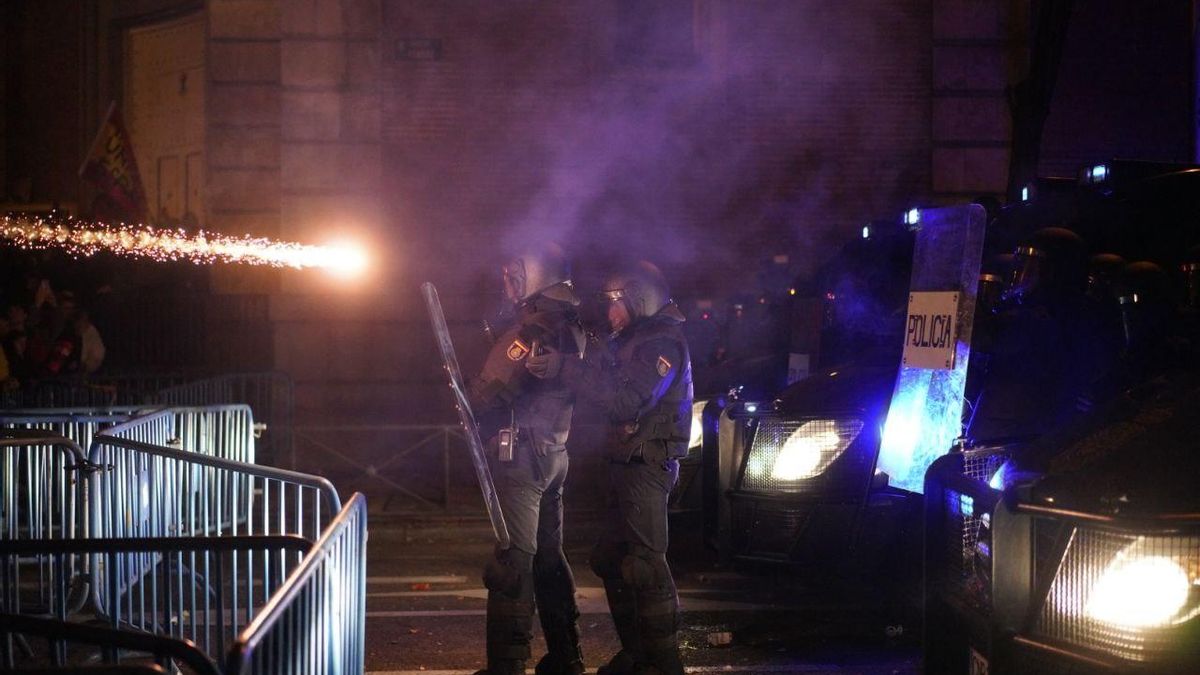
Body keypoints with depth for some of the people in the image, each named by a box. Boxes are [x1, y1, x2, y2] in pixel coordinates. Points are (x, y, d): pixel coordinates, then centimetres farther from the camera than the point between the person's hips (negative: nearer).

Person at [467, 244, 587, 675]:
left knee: (513, 560, -8)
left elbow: (493, 391, -20)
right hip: (555, 454, 9)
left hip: (523, 456, -9)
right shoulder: (572, 328, 10)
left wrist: (464, 400, 0)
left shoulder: (532, 329, -17)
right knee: (548, 555, 16)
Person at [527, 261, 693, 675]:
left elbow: (627, 400, -25)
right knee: (612, 560, 14)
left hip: (646, 466, -11)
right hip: (628, 464, 11)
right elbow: (616, 386, 18)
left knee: (644, 563, -11)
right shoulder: (638, 340, 22)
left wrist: (565, 369, -26)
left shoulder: (662, 342, -13)